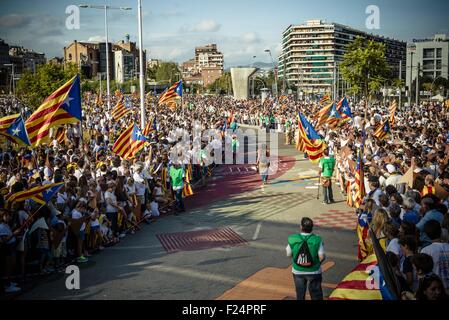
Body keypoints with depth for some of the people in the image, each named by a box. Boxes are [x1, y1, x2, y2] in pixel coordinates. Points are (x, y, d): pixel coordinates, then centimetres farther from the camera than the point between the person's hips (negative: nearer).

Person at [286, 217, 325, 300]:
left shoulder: (292, 239, -14)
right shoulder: (317, 240, -18)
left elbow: (289, 254, -3)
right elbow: (322, 257, -15)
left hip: (298, 272, 2)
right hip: (313, 272, -1)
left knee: (300, 296, 17)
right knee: (316, 296, 14)